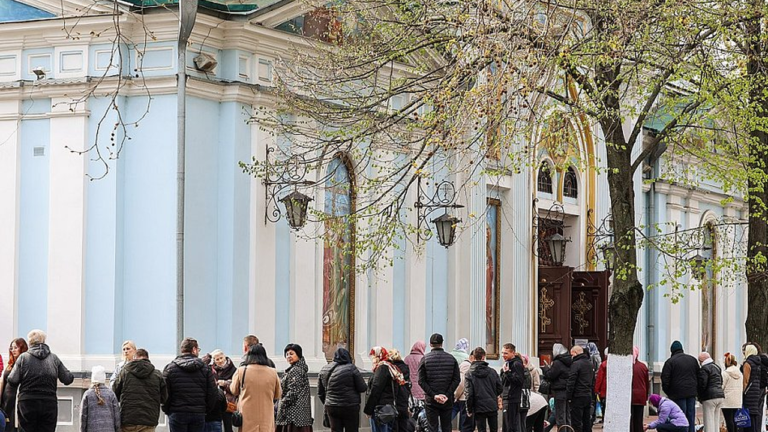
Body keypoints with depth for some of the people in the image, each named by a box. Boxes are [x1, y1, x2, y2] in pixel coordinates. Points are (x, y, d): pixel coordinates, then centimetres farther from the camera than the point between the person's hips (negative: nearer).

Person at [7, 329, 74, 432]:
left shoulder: (23, 357, 0)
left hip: (27, 404, -1)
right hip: (49, 404, 1)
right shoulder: (54, 358, 6)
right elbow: (68, 379, 6)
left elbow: (13, 380, -5)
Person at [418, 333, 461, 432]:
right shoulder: (451, 359, 3)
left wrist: (433, 395, -10)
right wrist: (447, 395, -7)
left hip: (431, 401, -2)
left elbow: (421, 381, -8)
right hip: (447, 401, 2)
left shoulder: (425, 359, -2)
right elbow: (457, 379, -3)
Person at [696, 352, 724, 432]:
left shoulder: (704, 369, -11)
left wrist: (700, 398, -4)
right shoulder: (717, 367, 18)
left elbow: (702, 384, -16)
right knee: (716, 421, 13)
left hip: (710, 397, -9)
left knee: (709, 422, -7)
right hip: (720, 395, 9)